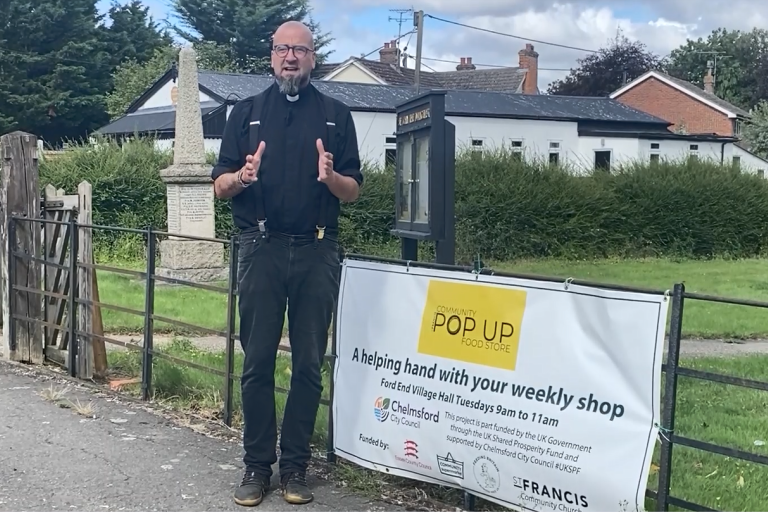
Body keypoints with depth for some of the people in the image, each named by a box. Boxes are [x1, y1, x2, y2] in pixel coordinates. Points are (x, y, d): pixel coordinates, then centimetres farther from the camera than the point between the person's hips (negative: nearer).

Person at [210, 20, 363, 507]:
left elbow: (354, 192, 8)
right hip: (262, 248, 0)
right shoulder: (247, 111, 11)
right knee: (258, 362, 2)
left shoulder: (336, 114, 10)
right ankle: (257, 464, 11)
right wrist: (242, 177, -14)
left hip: (318, 251, 0)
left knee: (309, 364, 4)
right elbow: (220, 186, 8)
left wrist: (331, 177, -14)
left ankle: (295, 465, 13)